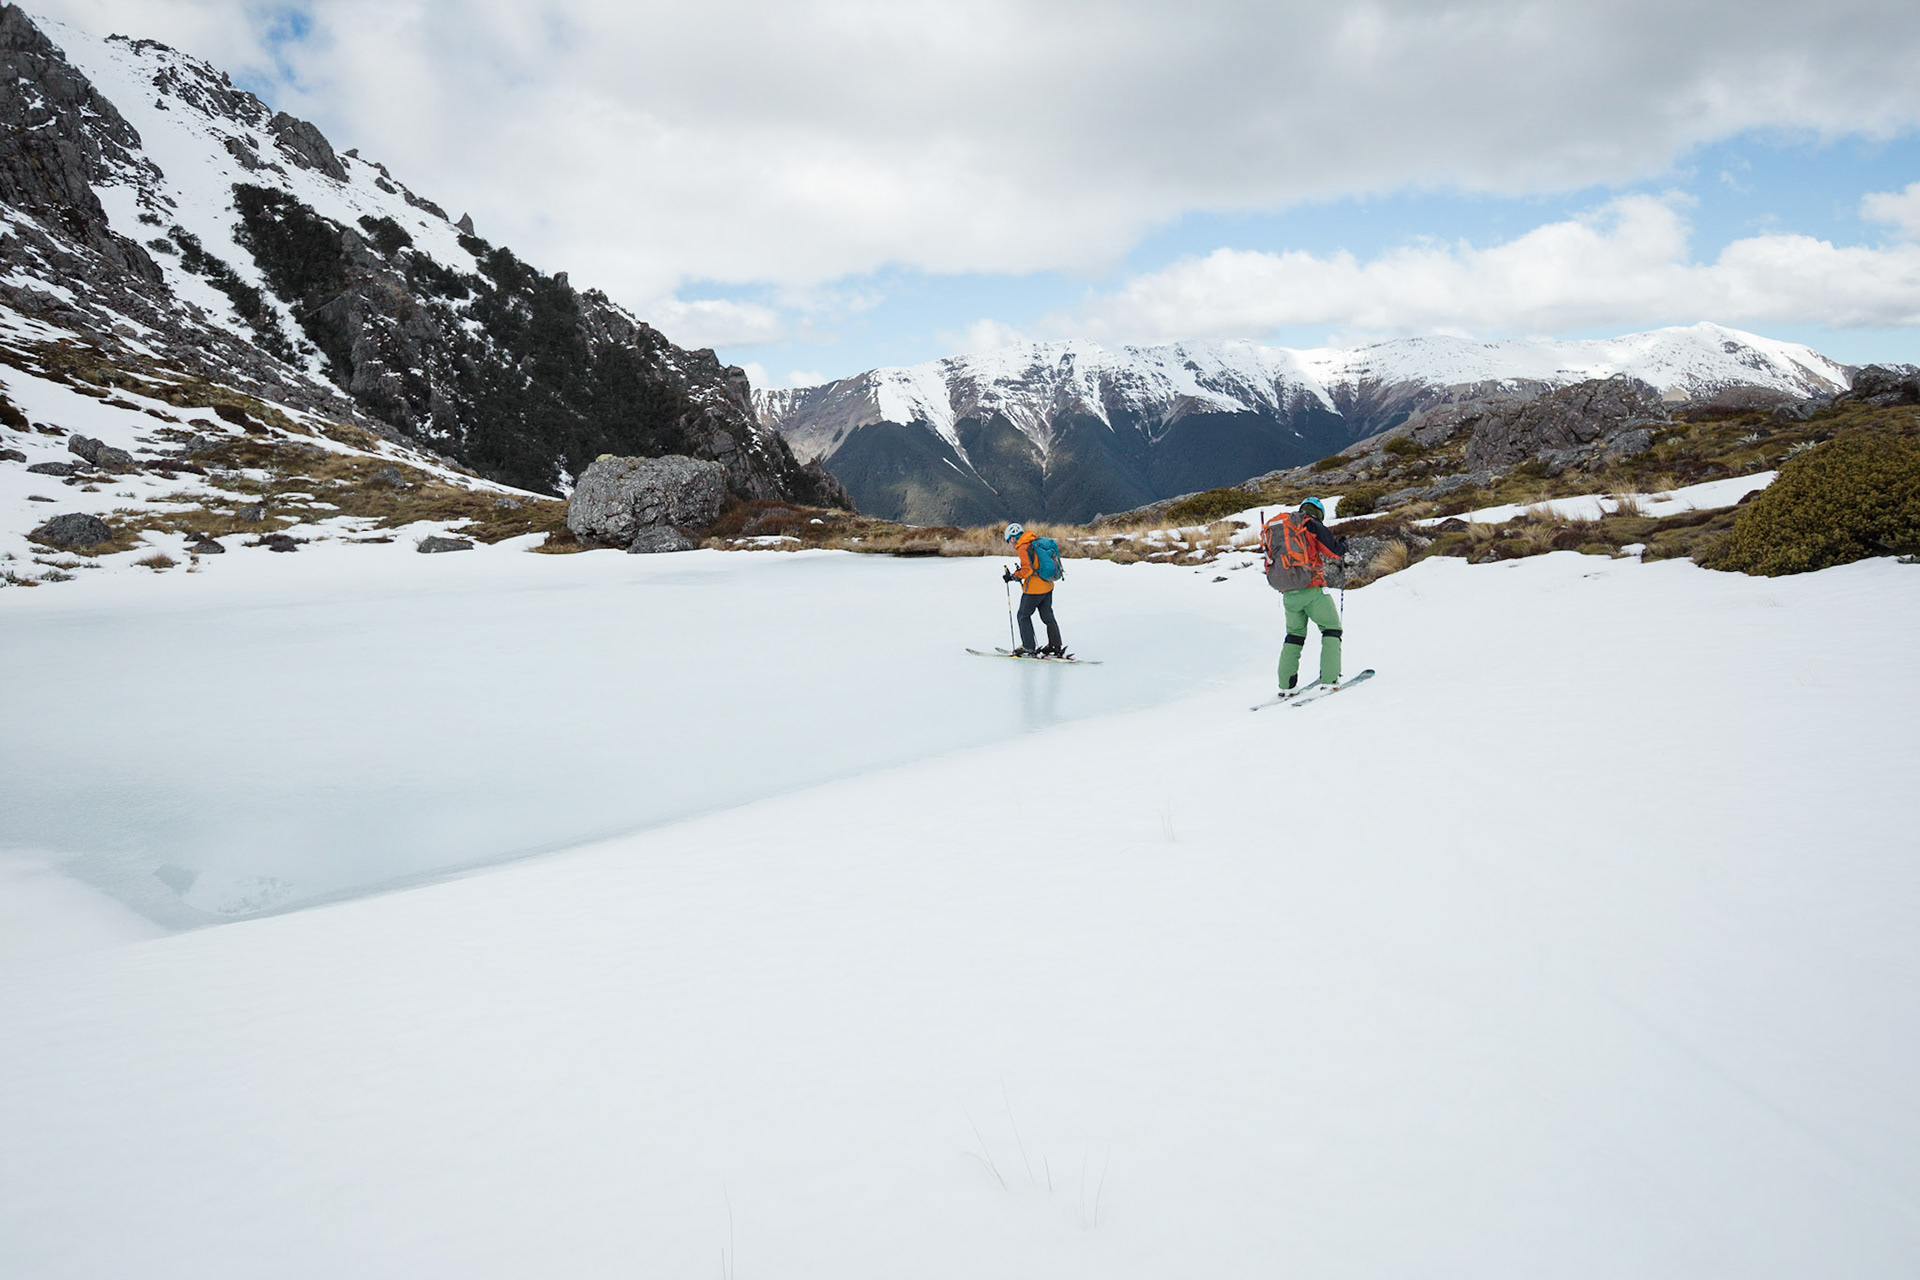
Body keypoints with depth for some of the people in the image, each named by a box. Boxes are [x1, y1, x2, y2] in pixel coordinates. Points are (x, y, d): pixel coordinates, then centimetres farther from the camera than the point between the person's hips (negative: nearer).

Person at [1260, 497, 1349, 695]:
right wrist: (1342, 543, 19)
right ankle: (1329, 678, -3)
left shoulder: (1276, 528, 15)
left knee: (1295, 634, 18)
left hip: (1288, 594, 5)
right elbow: (1335, 552, -3)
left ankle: (1285, 684, 10)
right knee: (1331, 629, 9)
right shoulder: (1311, 524, -2)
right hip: (1312, 589, -5)